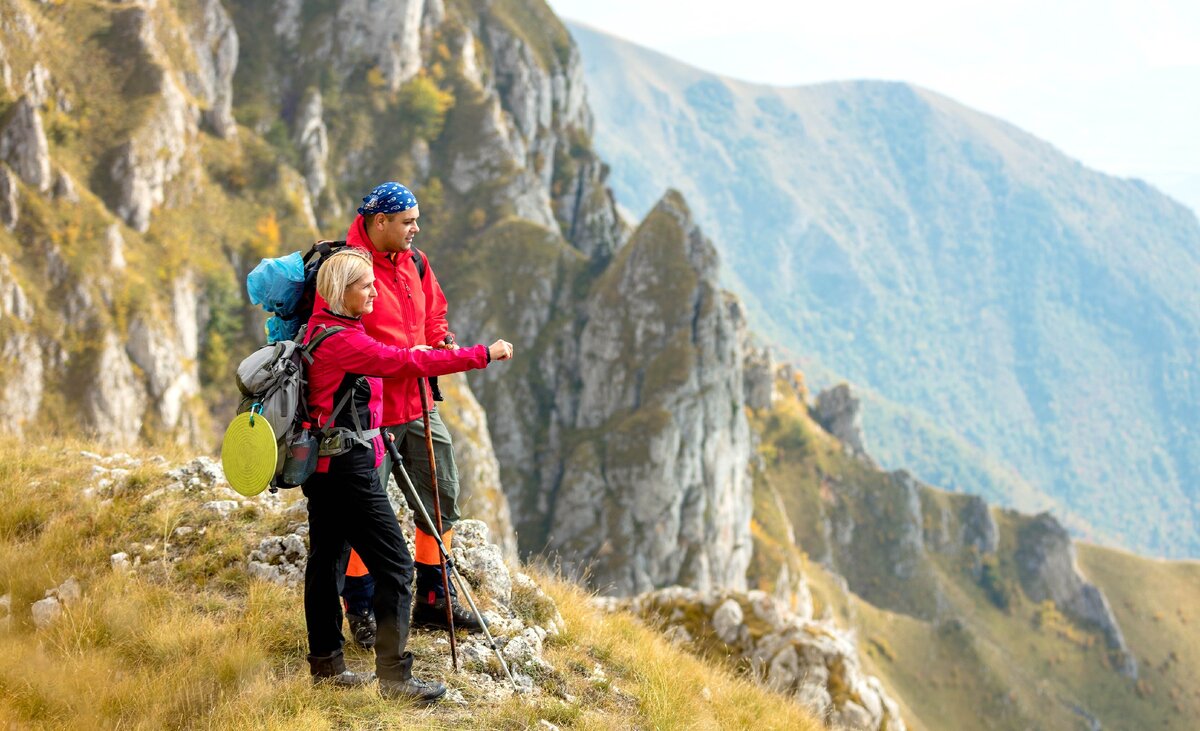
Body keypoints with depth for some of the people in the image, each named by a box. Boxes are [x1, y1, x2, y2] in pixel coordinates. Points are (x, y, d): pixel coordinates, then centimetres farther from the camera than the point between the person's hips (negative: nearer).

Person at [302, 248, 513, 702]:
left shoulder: (320, 330, 10)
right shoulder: (342, 341, -19)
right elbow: (407, 363, -25)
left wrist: (402, 357, 11)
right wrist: (482, 355, -22)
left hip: (322, 464, 10)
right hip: (347, 465, -10)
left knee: (326, 558, 16)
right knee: (393, 565, -7)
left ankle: (325, 664, 25)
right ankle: (394, 676, -7)